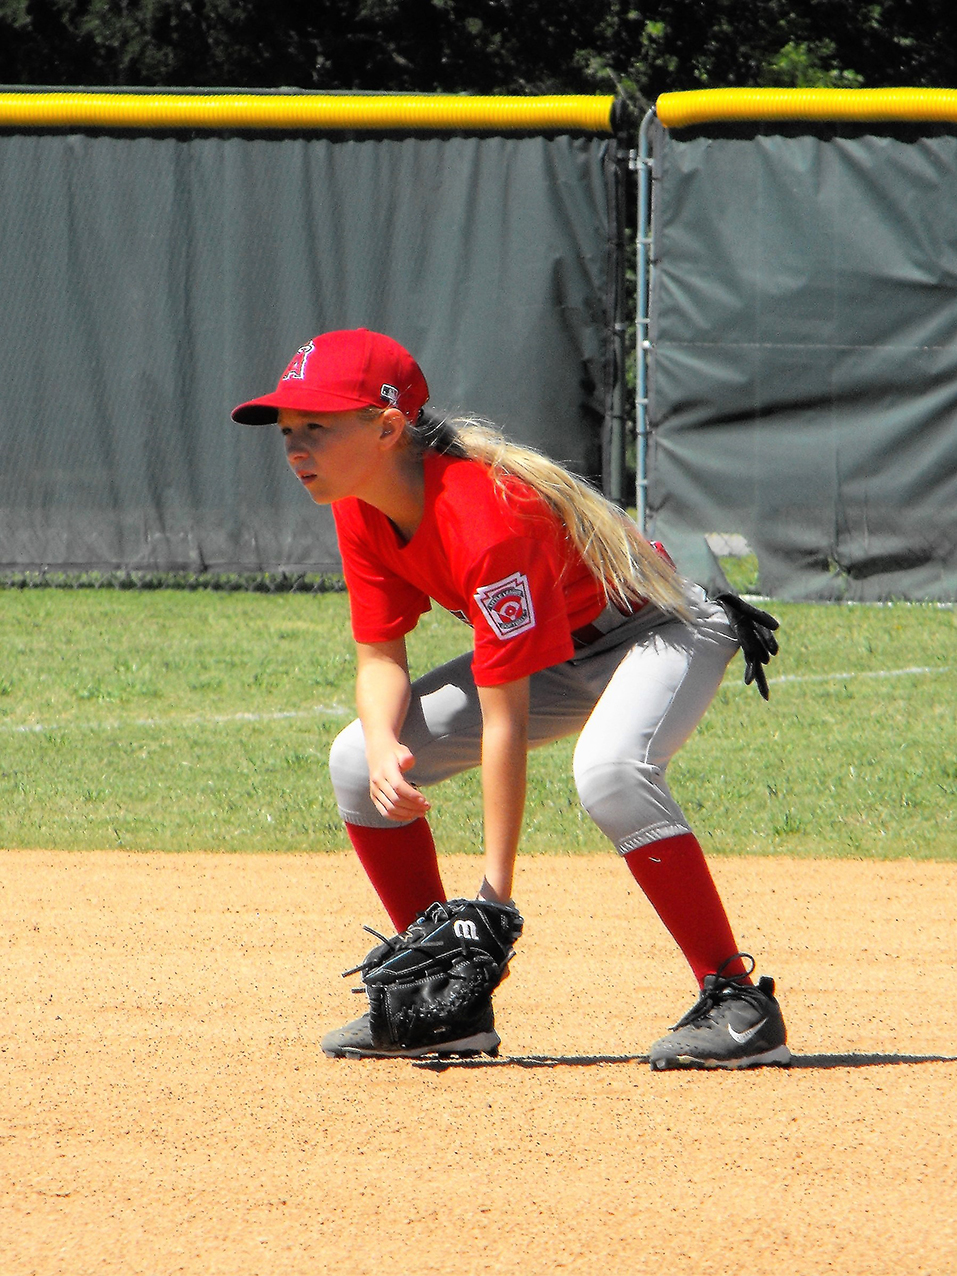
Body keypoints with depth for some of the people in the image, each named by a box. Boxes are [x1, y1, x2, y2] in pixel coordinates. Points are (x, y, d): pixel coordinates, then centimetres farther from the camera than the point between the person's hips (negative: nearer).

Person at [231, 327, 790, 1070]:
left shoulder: (484, 516, -35)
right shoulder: (362, 508, -10)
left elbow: (504, 720, -33)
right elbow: (381, 657, -2)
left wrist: (495, 898, -31)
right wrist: (384, 746, -26)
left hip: (665, 633, -9)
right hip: (556, 656, 9)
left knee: (608, 770, -39)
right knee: (358, 763, -2)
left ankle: (737, 1002, -30)